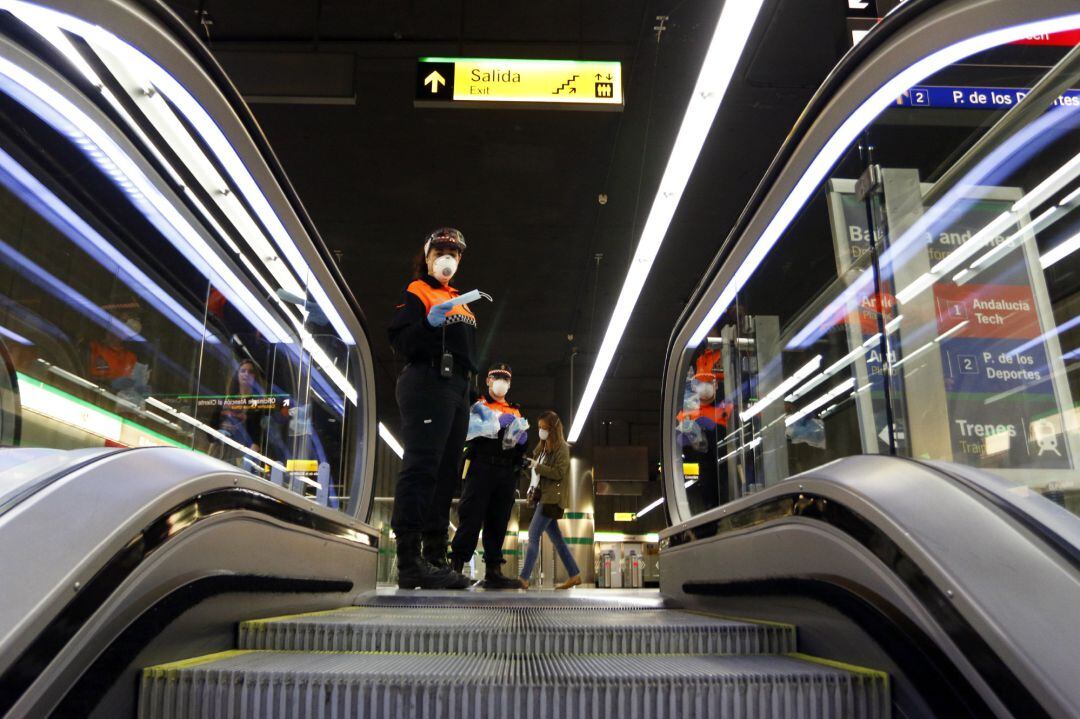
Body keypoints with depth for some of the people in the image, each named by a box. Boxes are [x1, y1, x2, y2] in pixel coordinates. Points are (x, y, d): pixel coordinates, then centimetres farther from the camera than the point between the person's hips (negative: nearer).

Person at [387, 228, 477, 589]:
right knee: (421, 466, -16)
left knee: (446, 473, 5)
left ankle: (435, 559, 7)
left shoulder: (460, 301, 26)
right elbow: (400, 342, -8)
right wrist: (430, 323, -25)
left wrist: (471, 399, 21)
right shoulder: (417, 292, 3)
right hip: (427, 383, -8)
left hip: (457, 390, 9)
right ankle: (409, 560, -18)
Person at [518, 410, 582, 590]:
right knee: (555, 537, 9)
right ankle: (574, 575, 15)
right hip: (543, 496, 8)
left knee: (533, 535, -12)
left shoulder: (562, 448, -8)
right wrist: (532, 489, 5)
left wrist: (537, 466, -17)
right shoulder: (543, 447, 16)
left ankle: (523, 578, -11)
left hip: (552, 498, -8)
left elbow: (558, 473, -16)